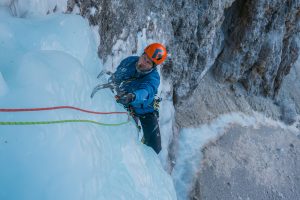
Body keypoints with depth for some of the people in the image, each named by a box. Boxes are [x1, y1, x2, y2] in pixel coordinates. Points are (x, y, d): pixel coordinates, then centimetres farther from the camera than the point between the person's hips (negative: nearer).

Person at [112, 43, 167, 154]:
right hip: (126, 107, 3)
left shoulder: (153, 78, -35)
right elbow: (115, 77, 3)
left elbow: (145, 92, -59)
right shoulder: (129, 61, -20)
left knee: (154, 148, -1)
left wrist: (132, 96, -77)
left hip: (145, 109, -3)